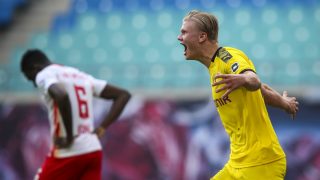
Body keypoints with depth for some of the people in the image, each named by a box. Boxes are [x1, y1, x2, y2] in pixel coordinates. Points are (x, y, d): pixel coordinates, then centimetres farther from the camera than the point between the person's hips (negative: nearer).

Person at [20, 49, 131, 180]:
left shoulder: (44, 75, -2)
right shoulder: (81, 76, 20)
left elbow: (62, 96, -26)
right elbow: (123, 95, 19)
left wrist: (69, 137, -18)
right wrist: (101, 129, 11)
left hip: (67, 153, -6)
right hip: (93, 151, 6)